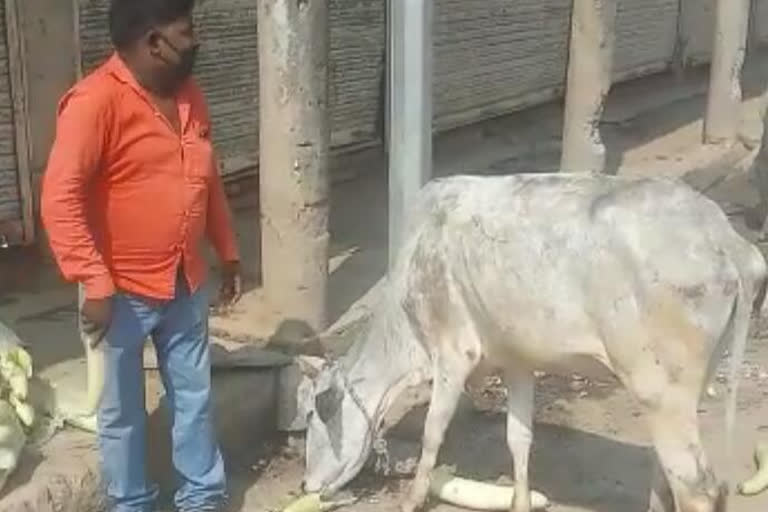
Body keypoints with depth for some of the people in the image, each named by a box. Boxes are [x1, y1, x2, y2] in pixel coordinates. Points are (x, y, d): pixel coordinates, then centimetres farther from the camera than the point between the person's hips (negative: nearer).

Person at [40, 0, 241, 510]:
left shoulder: (188, 96, 4)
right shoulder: (95, 101, -20)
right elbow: (60, 200, -24)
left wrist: (228, 253, 17)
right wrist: (95, 283, -27)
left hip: (187, 283, 7)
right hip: (124, 290, -6)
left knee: (195, 394, 17)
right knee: (123, 410, 11)